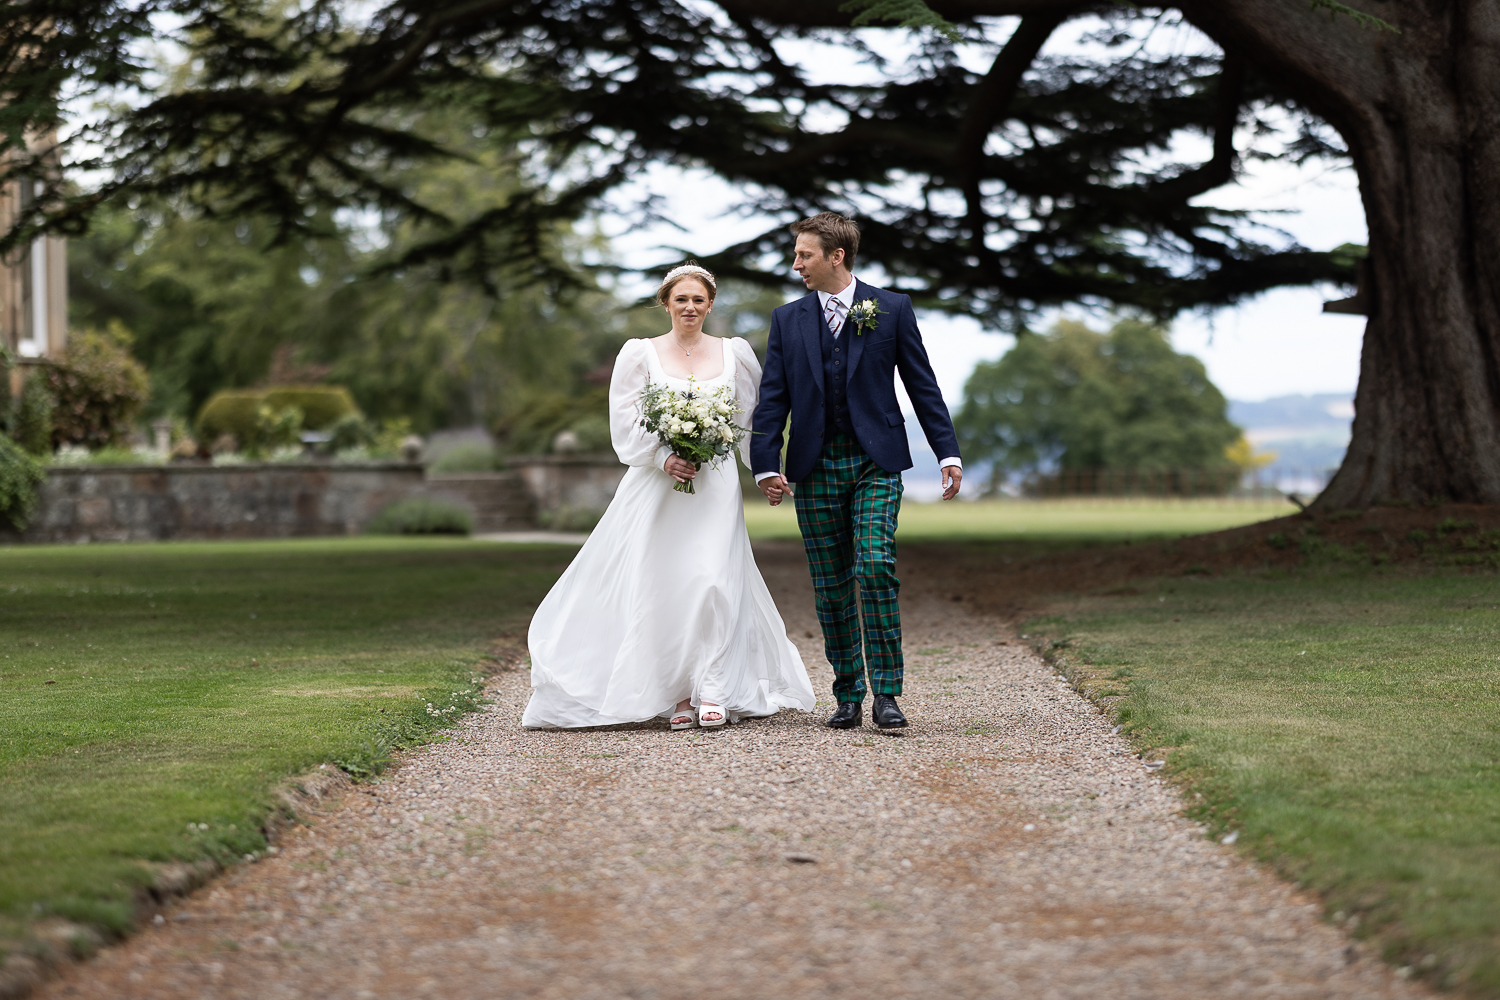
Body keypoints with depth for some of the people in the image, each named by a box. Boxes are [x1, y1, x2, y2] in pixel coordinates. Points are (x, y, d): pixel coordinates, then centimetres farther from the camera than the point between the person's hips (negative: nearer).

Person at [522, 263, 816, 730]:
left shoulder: (735, 353, 9)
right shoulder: (640, 353, 4)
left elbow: (753, 419, 13)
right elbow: (626, 423, 0)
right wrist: (664, 457, -13)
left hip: (715, 485, 0)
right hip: (656, 483, 0)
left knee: (713, 581, -13)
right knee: (659, 584, -3)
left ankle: (713, 690, -8)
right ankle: (675, 696, 3)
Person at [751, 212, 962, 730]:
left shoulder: (891, 309, 3)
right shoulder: (787, 319, 9)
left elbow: (922, 385, 4)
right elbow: (773, 397, 7)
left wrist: (948, 453, -1)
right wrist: (766, 466, -3)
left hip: (875, 463, -3)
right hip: (814, 469, 3)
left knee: (875, 568, -17)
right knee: (831, 587, 4)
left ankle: (886, 693, -12)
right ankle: (848, 696, 13)